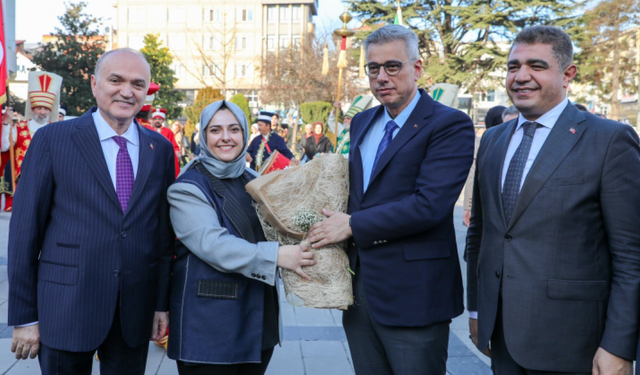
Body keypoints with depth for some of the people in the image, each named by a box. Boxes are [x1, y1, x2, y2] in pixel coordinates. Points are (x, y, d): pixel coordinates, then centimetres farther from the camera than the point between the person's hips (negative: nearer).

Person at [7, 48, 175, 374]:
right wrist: (23, 317, -5)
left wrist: (162, 303, 7)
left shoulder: (161, 149, 7)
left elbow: (164, 230, 9)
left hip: (135, 311, 3)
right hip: (66, 311, -3)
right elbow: (25, 228, -4)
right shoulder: (52, 139, -4)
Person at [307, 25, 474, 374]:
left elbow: (429, 204, -22)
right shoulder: (361, 122, 13)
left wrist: (353, 225, -15)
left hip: (412, 293, -7)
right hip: (358, 286, 7)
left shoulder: (450, 125, -11)